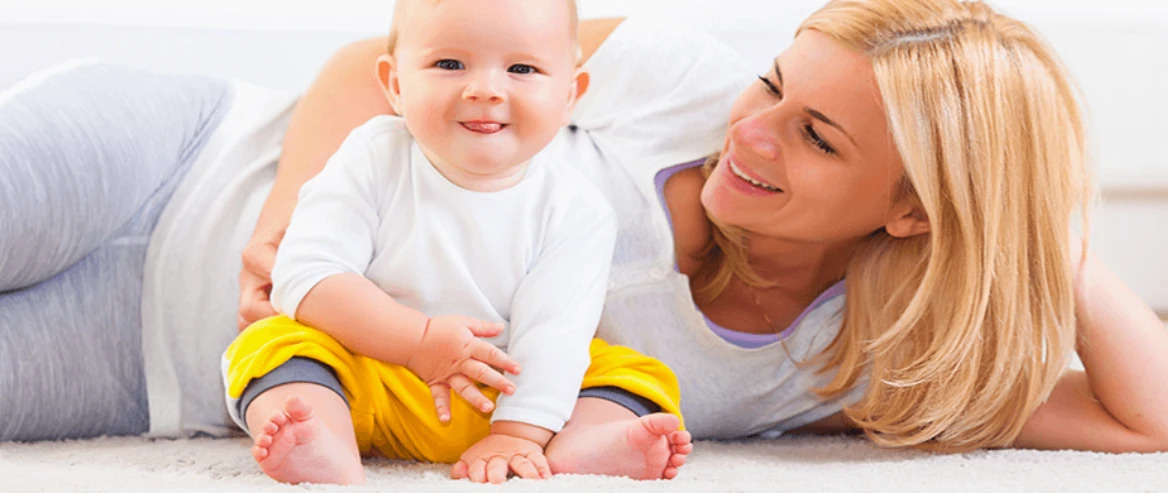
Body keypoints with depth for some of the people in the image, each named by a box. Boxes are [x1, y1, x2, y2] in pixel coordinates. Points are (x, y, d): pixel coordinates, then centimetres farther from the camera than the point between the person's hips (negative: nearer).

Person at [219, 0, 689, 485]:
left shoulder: (575, 210, -9)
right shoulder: (373, 162, -10)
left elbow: (551, 336, -15)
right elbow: (306, 278, -17)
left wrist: (517, 435, -28)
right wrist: (419, 341, -24)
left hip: (500, 395, 1)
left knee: (638, 372, -14)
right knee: (273, 342, -25)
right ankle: (332, 456, -53)